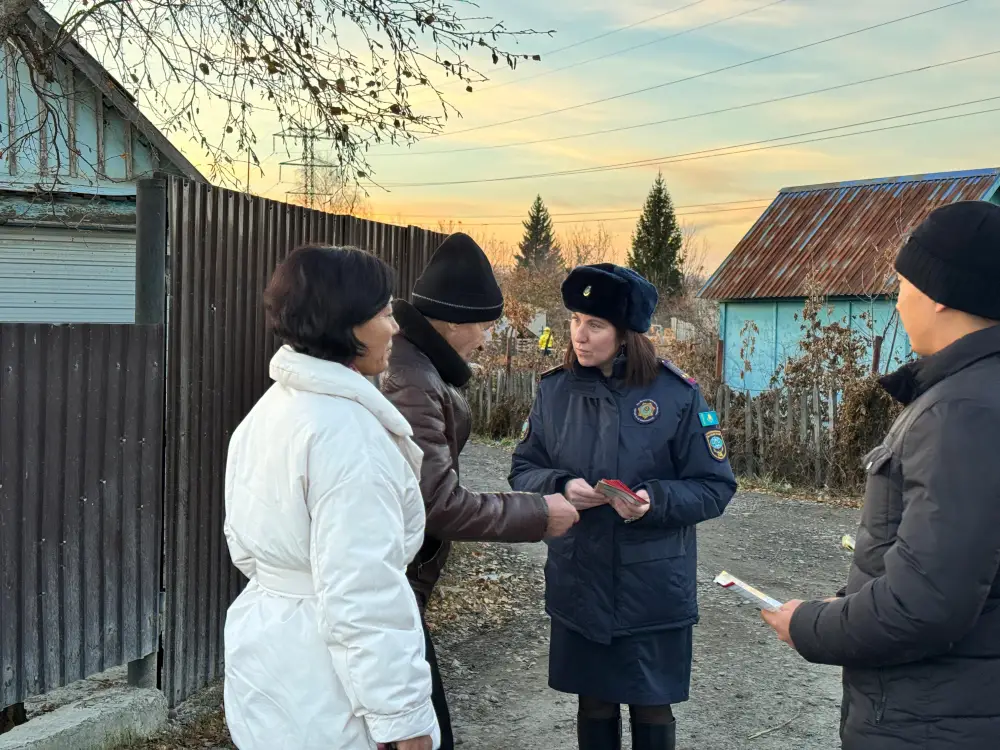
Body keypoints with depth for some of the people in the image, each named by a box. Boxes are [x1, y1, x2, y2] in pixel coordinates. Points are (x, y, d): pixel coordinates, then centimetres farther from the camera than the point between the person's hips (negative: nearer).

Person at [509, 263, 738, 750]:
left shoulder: (677, 395, -11)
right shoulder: (554, 390, -2)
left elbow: (716, 486, -7)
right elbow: (522, 471, 4)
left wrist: (656, 500, -24)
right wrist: (560, 487, -17)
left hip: (653, 590, -2)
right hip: (578, 587, 3)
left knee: (652, 710, 13)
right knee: (594, 705, 17)